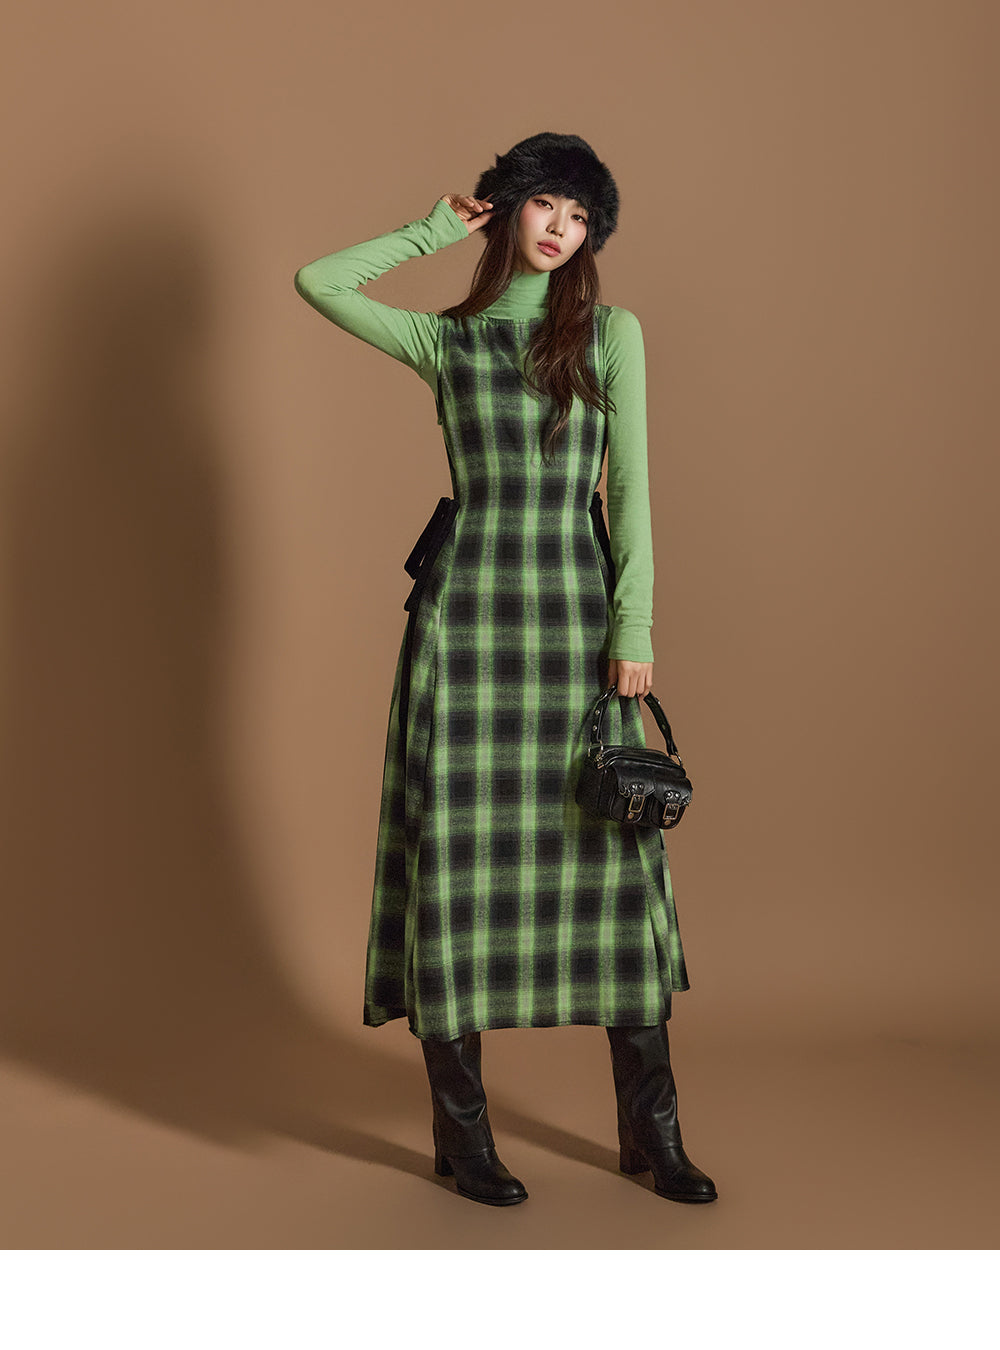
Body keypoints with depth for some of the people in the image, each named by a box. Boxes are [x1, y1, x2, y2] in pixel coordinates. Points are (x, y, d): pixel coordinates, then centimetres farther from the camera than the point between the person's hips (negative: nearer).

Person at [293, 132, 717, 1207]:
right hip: (465, 612, -1)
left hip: (579, 614, 1)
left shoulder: (611, 332, 8)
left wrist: (635, 626, -6)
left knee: (614, 856, 2)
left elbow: (631, 483, 2)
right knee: (458, 855, 0)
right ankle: (460, 1129, 12)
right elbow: (317, 282, -1)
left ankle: (650, 1128, 14)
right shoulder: (442, 339, 9)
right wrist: (439, 228, 7)